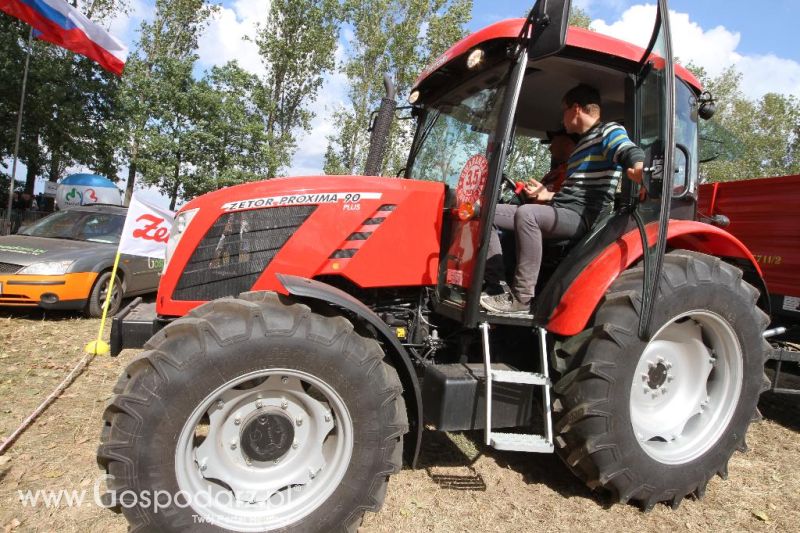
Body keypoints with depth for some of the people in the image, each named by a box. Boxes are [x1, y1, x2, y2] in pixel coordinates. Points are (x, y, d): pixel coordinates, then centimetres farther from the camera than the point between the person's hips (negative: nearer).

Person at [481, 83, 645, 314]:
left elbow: (629, 150, -23)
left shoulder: (609, 132, 0)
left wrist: (637, 168, -45)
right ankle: (494, 284, -5)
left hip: (581, 216, -10)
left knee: (526, 212, -40)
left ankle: (521, 297, -34)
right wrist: (548, 196, 23)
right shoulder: (581, 145, 29)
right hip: (559, 210, 10)